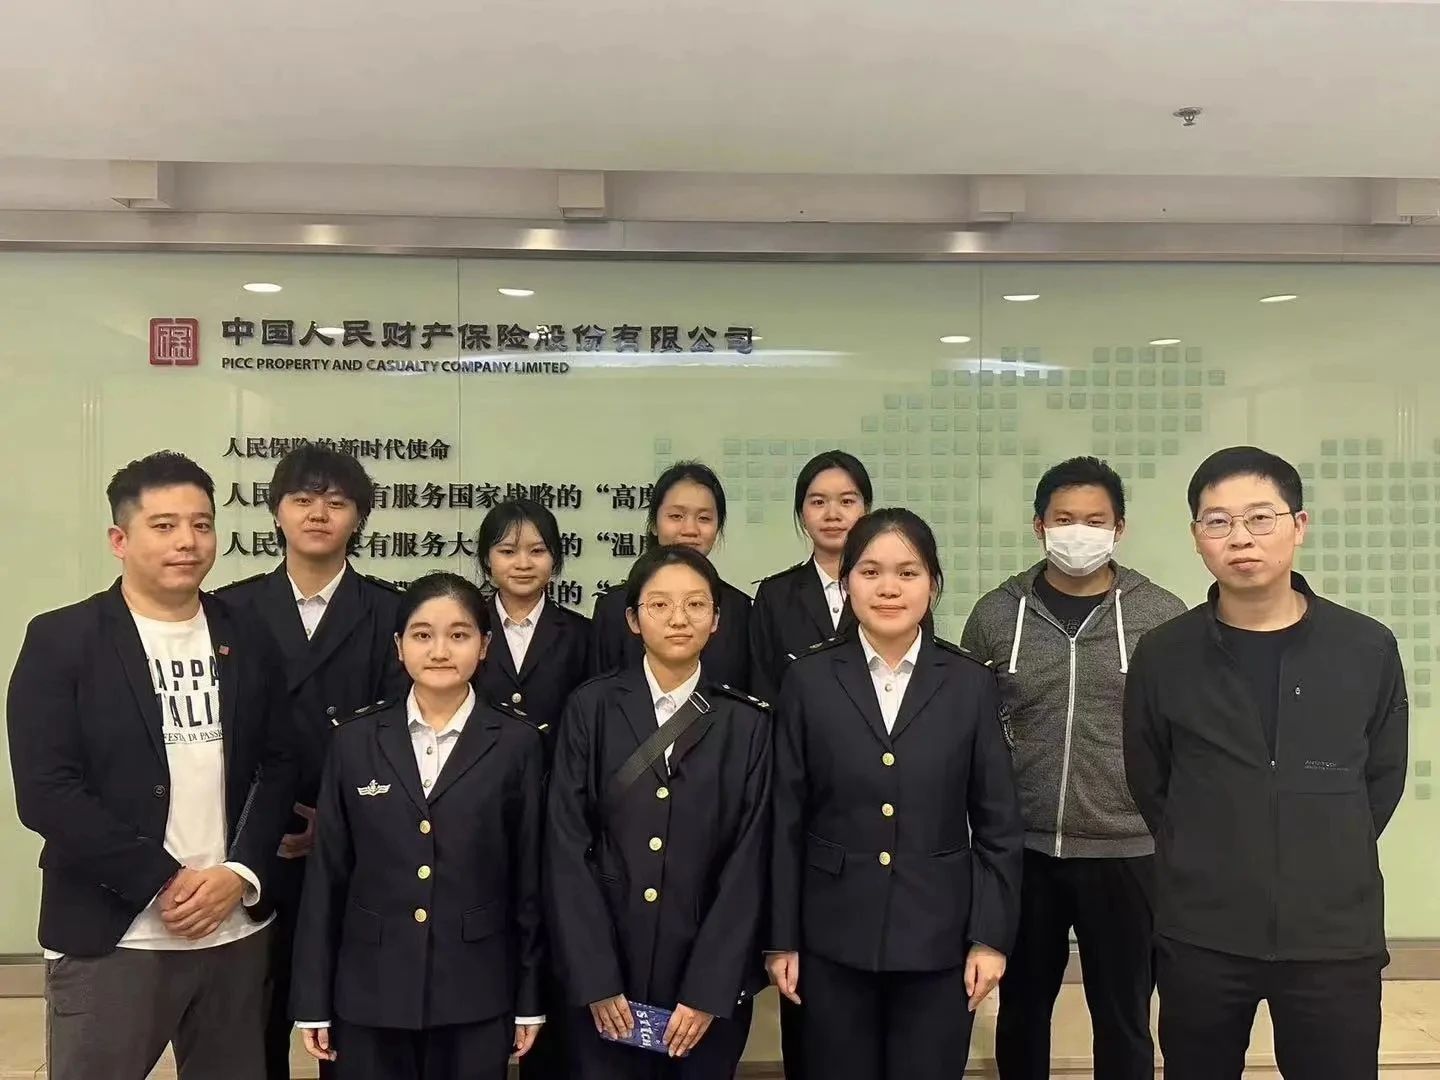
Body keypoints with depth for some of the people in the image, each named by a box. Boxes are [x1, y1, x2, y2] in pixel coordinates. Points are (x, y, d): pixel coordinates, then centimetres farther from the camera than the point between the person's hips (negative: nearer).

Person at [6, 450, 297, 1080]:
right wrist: (163, 882, -13)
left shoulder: (248, 640, 6)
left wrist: (240, 874, -9)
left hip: (236, 930, 4)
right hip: (110, 938, -3)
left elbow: (279, 765, 5)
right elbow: (45, 791, -11)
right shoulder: (60, 640, -4)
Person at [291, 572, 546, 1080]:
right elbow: (326, 874, 2)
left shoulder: (516, 744, -4)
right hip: (369, 993, 1)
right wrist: (313, 1000, 1)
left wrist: (529, 999, 1)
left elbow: (530, 877, -1)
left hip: (475, 995, -1)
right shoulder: (355, 739, 0)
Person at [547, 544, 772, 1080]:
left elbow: (749, 861, -4)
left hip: (712, 975, 1)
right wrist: (595, 979, -10)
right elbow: (567, 847, -5)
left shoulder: (747, 723, -2)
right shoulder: (591, 707, -3)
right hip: (604, 974, 0)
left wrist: (709, 991, -9)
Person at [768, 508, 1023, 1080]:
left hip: (938, 936, 0)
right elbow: (786, 820, -1)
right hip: (834, 937, 0)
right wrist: (782, 938, 0)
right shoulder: (809, 679, -3)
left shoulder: (971, 682, -2)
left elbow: (998, 824, 1)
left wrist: (991, 936, -2)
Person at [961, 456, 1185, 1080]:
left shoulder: (1163, 617, -4)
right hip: (1021, 852, 1)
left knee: (1123, 1020, 15)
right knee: (1022, 1011, 17)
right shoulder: (995, 615, -1)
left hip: (1126, 854, -1)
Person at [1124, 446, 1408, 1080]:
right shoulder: (1162, 656, -5)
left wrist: (1325, 864, 7)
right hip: (1199, 935, 0)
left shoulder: (1367, 649, -3)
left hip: (1336, 935, 1)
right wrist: (1208, 866, 6)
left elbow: (1383, 777, 9)